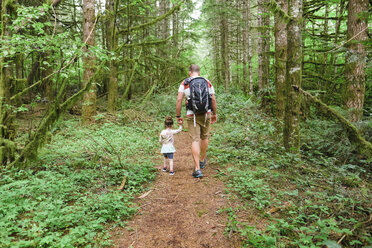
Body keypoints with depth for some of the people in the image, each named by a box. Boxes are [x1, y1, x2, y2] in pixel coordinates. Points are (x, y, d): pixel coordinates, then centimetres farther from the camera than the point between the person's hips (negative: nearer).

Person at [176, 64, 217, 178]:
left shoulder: (184, 83, 1)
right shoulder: (208, 82, 6)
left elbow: (179, 100, -6)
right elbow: (213, 100, 5)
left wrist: (178, 116, 2)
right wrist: (214, 114, 17)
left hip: (192, 115, -2)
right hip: (206, 113, 2)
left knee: (195, 140, -2)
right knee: (204, 137, 20)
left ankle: (197, 169, -8)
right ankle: (202, 160, 38)